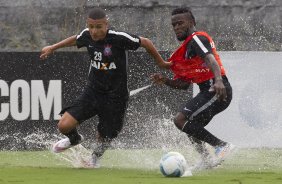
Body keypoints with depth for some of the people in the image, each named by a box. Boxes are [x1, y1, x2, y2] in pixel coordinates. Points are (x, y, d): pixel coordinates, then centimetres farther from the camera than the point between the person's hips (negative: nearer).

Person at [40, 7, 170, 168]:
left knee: (104, 138, 8)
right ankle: (75, 139, 27)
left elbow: (146, 42, -9)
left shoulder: (119, 38, -21)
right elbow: (75, 40, 19)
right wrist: (52, 48, 30)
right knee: (64, 126, -12)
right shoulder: (87, 36, -5)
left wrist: (161, 63, 3)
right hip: (92, 92, 4)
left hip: (115, 97, -4)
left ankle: (97, 155, 47)